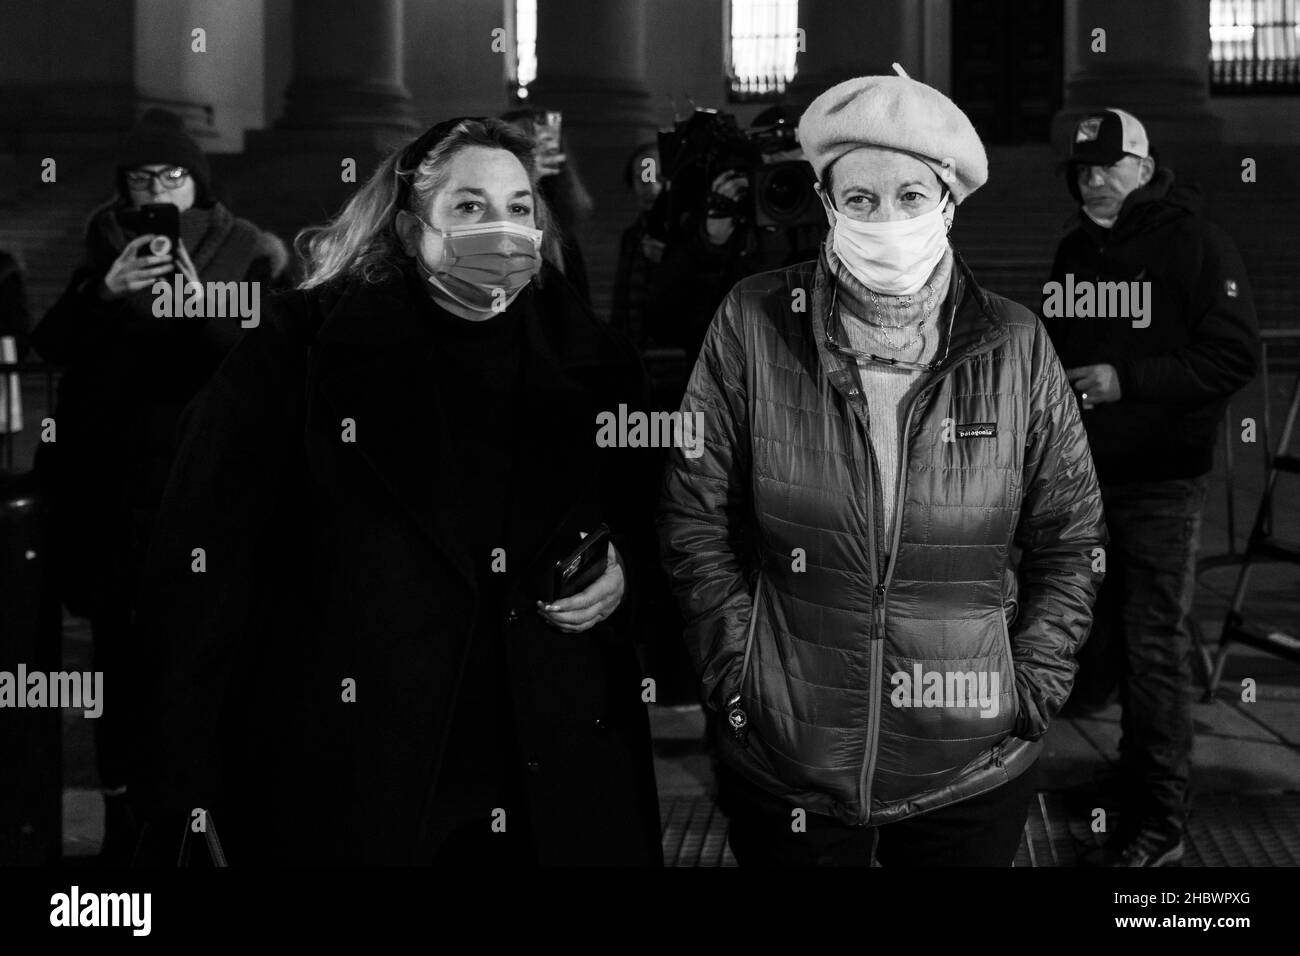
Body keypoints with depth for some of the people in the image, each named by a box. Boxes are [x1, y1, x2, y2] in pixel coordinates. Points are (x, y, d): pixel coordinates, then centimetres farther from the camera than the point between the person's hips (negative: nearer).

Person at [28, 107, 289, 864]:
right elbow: (52, 347, 5)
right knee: (122, 657, 4)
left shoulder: (250, 253, 1)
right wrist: (103, 292, -12)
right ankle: (123, 820, 13)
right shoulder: (103, 248, 12)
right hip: (114, 489, 3)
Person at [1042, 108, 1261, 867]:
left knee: (1155, 646, -3)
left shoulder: (1195, 245, -9)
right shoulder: (1076, 250, 11)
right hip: (1086, 472, 7)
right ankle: (1138, 772, 35)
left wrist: (1128, 381, -21)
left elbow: (1237, 357, -16)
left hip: (1162, 482, -7)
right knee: (1095, 629, 15)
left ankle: (1160, 824, 6)